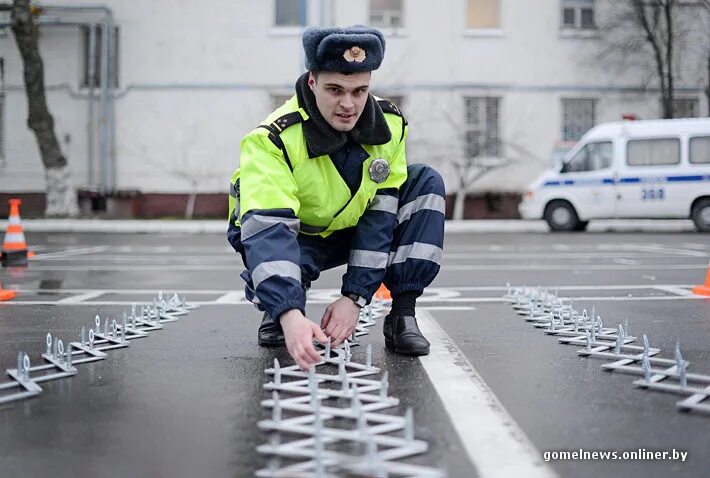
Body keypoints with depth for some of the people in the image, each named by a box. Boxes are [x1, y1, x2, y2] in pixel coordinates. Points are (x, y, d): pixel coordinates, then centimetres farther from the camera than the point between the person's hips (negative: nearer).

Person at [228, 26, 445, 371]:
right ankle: (277, 315, -1)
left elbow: (380, 215, -18)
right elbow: (268, 230, -43)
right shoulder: (273, 139, -31)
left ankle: (402, 314, -14)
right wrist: (290, 314, -57)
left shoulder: (390, 124, -18)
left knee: (426, 183, -16)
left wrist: (354, 297, -25)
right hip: (291, 235, -3)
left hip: (352, 227, 4)